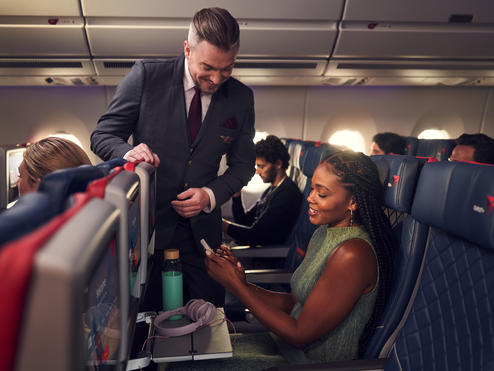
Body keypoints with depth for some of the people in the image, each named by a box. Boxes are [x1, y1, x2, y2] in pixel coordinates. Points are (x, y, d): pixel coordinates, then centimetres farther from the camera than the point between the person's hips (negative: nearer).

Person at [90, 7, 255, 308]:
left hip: (202, 230, 2)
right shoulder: (146, 75, -7)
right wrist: (128, 153, -25)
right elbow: (102, 135, -2)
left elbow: (243, 164, 8)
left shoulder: (241, 97, 1)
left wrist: (211, 195, -10)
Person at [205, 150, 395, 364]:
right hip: (288, 346, 7)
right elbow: (295, 302, 5)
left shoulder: (353, 253, -27)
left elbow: (300, 334, -23)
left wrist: (236, 286, -20)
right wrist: (243, 284, -9)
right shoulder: (323, 233, 1)